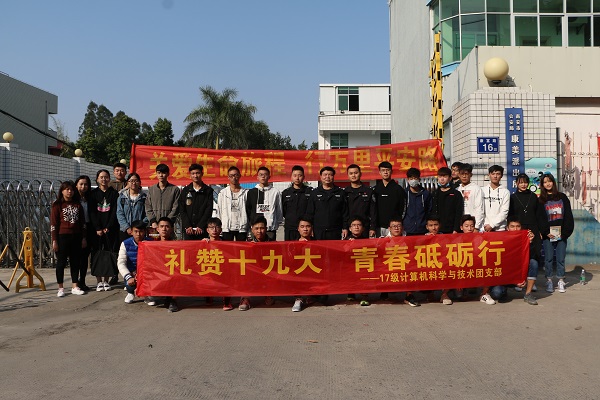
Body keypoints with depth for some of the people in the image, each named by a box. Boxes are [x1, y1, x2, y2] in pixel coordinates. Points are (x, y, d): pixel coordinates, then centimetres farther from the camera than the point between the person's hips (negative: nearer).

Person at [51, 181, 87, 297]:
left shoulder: (78, 205, 10)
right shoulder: (57, 205, -2)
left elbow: (82, 222, 12)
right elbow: (53, 224, -5)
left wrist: (83, 237, 8)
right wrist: (54, 240, -9)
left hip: (76, 236, 4)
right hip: (62, 236, -4)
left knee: (75, 262, 7)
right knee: (61, 262, 2)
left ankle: (75, 286, 15)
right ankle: (60, 288, 10)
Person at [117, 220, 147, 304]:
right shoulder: (126, 244, -7)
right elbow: (121, 263, -14)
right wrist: (129, 277, -30)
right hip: (131, 273, 0)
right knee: (129, 283, -30)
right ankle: (131, 292, 11)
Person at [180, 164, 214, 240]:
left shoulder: (208, 190, 7)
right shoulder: (185, 191, 11)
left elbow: (209, 210, 0)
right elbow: (182, 210, 6)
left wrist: (200, 226, -10)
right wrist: (187, 226, -7)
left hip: (202, 229, -1)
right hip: (188, 229, 1)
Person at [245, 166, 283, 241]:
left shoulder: (275, 192, 6)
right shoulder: (251, 192, 10)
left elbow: (279, 210, 10)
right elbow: (248, 210, 12)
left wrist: (277, 223, 7)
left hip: (271, 228, -1)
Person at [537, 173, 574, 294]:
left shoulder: (562, 197, 10)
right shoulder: (541, 200, 7)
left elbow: (568, 216, 5)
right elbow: (540, 218, 1)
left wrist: (566, 231, -6)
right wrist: (545, 232, -11)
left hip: (561, 234, 1)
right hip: (548, 234, -1)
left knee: (560, 258, 2)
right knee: (549, 258, 1)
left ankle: (561, 281, 10)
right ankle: (549, 281, 7)